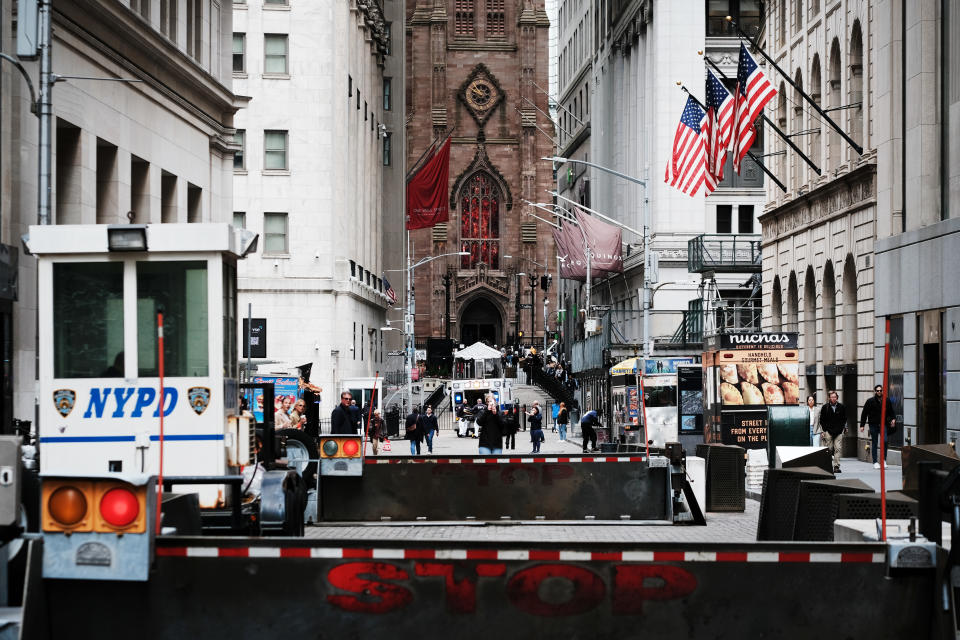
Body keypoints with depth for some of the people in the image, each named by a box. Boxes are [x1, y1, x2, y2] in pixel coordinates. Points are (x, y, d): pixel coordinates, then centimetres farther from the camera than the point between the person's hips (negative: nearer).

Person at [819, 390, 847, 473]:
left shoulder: (841, 407, 7)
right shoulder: (825, 407, 3)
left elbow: (844, 419, 16)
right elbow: (822, 420, 7)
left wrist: (842, 428, 6)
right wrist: (825, 430, 0)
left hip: (839, 432, 1)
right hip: (828, 432, -1)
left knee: (838, 449, -7)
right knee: (829, 449, 1)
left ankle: (836, 466, -6)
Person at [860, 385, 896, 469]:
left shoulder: (887, 401, 8)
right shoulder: (870, 401, 1)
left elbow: (891, 412, 18)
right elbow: (864, 414, 4)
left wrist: (893, 419, -2)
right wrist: (862, 425, -1)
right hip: (873, 425, -1)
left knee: (885, 441, -15)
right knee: (874, 443, 4)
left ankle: (884, 459, -2)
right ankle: (875, 462, 11)